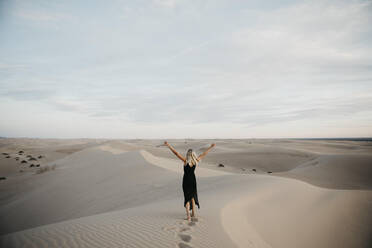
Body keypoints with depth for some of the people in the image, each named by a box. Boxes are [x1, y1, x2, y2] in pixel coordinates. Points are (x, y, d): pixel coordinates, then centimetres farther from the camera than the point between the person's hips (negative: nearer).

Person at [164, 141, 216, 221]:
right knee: (192, 196, 20)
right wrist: (211, 147, 16)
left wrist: (168, 146, -21)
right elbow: (204, 154, 4)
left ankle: (188, 215, -3)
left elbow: (176, 153, -21)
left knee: (187, 197, 6)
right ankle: (193, 213, 28)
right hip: (193, 180, 3)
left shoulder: (185, 161, -17)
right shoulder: (196, 161, -7)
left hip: (186, 180, -3)